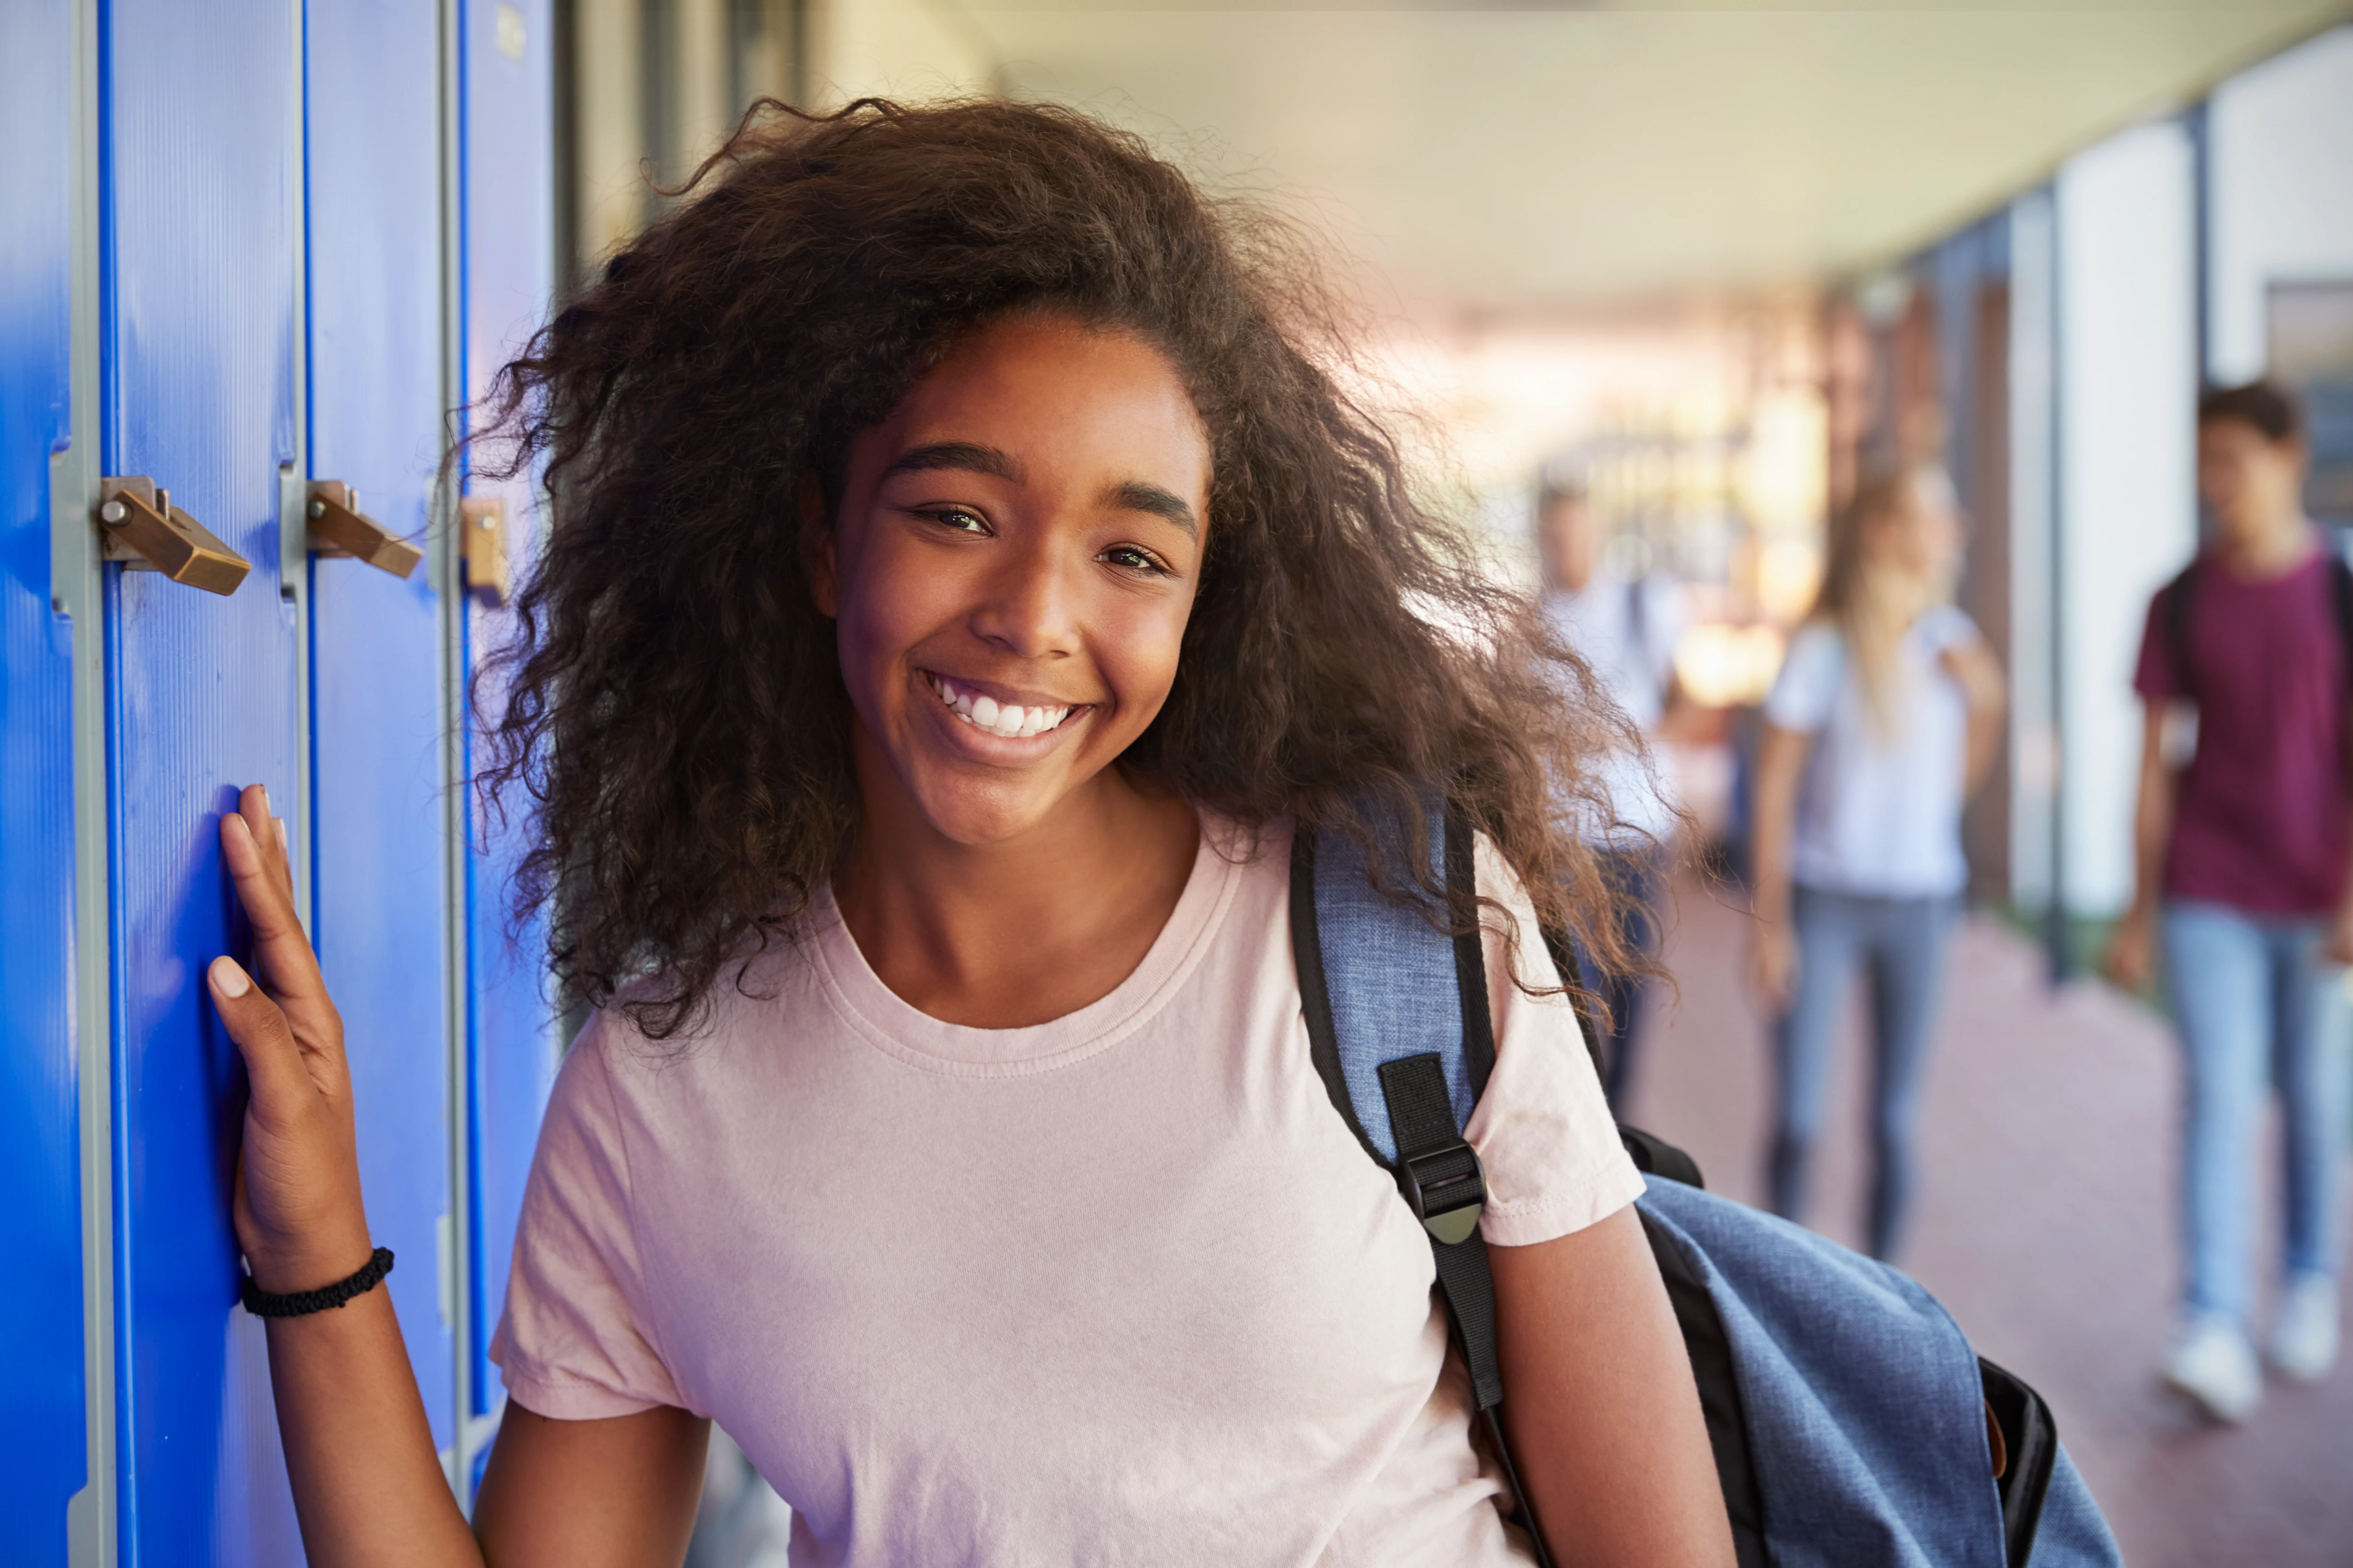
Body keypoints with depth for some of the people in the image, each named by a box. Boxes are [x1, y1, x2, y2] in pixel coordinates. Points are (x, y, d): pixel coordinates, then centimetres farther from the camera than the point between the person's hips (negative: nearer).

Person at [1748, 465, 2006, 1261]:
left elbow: (1961, 775, 14)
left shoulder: (1952, 640, 4)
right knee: (1797, 1117, -3)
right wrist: (1770, 921, -9)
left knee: (1893, 1117, 8)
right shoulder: (1822, 649, -9)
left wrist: (1985, 700, -1)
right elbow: (1773, 790, -7)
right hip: (1824, 900, -4)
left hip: (1920, 900, 4)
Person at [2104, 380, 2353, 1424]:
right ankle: (2215, 1332, -11)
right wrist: (2141, 909, 6)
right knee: (2216, 1099, -7)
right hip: (2207, 891, 1)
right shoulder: (2183, 602, 4)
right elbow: (2155, 759, 7)